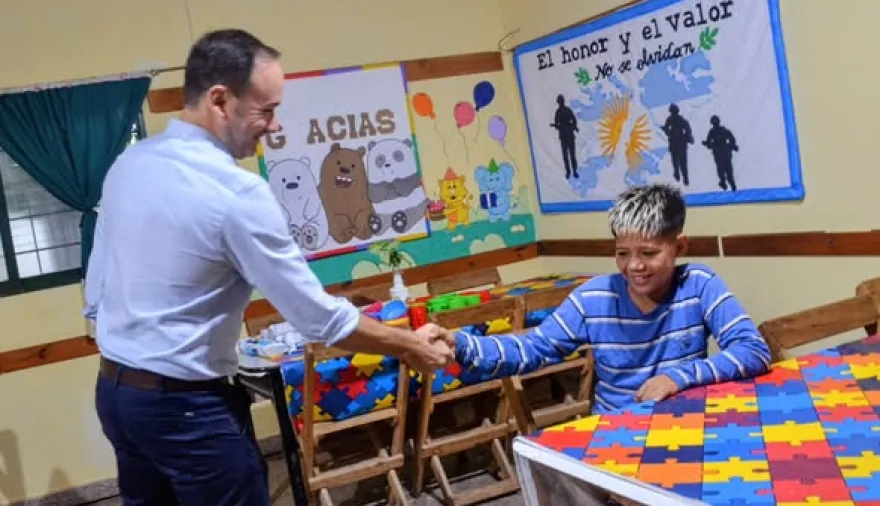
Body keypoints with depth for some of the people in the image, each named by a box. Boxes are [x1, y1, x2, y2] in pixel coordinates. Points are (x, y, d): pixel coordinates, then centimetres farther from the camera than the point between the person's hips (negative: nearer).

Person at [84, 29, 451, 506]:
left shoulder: (127, 162, 1)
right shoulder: (237, 193, -23)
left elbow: (95, 293, 9)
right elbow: (319, 318, -18)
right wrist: (410, 346, -6)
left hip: (112, 390, 8)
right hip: (184, 406, -8)